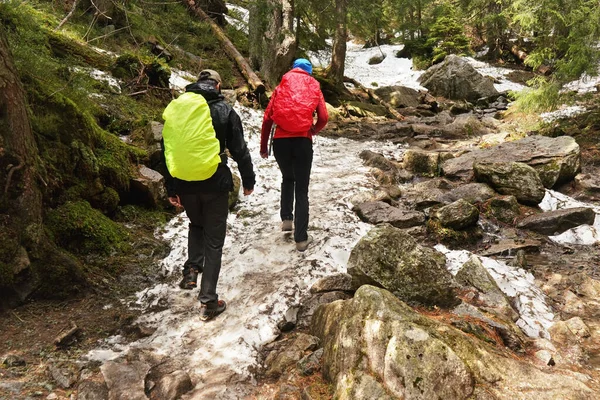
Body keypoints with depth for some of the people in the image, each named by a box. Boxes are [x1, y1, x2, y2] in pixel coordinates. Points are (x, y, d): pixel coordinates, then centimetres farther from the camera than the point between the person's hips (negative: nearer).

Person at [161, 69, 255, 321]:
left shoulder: (174, 109, 7)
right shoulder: (224, 110, -4)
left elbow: (167, 151, 9)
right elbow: (240, 150, -2)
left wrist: (171, 189, 15)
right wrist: (248, 180, 11)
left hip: (184, 184, 3)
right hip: (215, 183, -3)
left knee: (196, 224, 32)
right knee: (213, 240, 6)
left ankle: (191, 269, 17)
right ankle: (208, 301, 8)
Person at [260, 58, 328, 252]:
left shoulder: (281, 87, 13)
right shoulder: (314, 88, 11)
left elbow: (267, 118, 6)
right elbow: (323, 118, 1)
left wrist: (263, 147, 12)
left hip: (280, 141, 2)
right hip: (302, 142, -1)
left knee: (287, 179, 28)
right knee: (302, 189, 5)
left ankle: (286, 219, 19)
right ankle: (301, 238, 5)